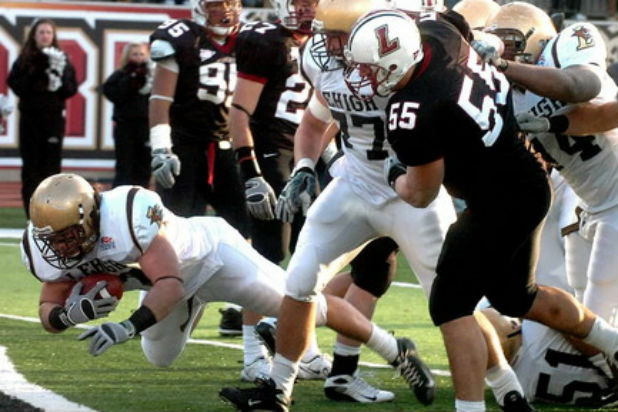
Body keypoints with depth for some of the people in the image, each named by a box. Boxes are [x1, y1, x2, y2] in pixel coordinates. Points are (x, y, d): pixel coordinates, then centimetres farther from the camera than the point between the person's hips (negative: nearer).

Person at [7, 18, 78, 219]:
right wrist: (35, 75, -17)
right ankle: (32, 213, 4)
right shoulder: (24, 60, 4)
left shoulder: (62, 60, 6)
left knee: (52, 163, -2)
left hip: (54, 117, 0)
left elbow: (72, 88, 4)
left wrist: (60, 83, -16)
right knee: (30, 165, -1)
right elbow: (15, 85, -5)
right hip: (30, 118, 0)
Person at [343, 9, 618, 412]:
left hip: (500, 204, -9)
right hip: (530, 184, 9)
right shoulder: (433, 32, -10)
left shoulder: (414, 117, -31)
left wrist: (395, 175, 6)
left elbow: (422, 194, -14)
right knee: (516, 297, 27)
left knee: (451, 306, -2)